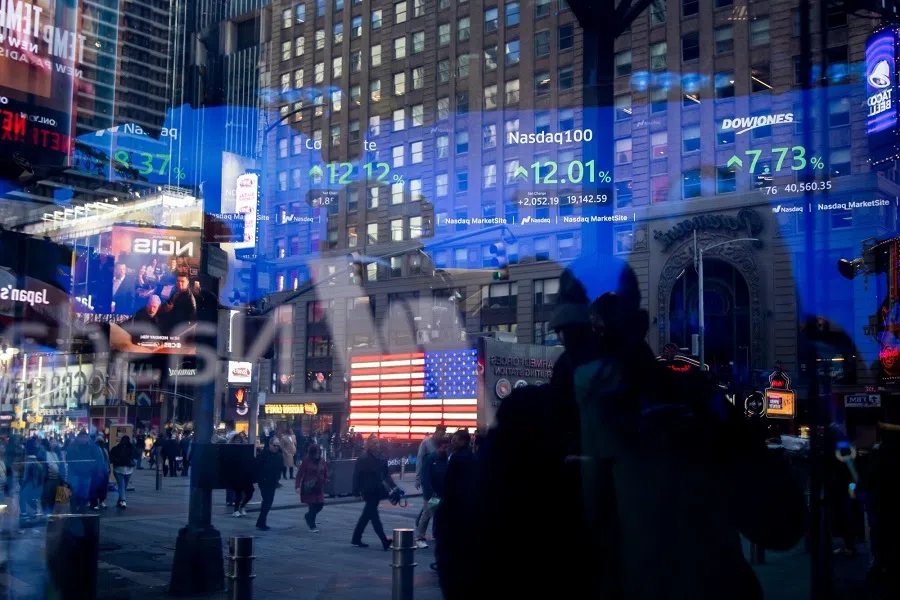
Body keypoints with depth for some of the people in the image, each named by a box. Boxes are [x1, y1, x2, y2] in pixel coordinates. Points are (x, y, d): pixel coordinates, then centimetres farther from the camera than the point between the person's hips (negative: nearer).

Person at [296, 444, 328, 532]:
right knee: (313, 506, -4)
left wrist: (326, 478, -1)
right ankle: (312, 526, 11)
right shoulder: (306, 461, -9)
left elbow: (325, 472, 15)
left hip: (319, 488, 5)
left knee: (320, 505, 5)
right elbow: (299, 474, -10)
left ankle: (307, 516, 34)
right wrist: (297, 486, -17)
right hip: (309, 488, -5)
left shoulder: (322, 461, 6)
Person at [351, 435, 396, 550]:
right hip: (369, 492, -7)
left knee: (366, 515, 15)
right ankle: (385, 542, -12)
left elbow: (386, 474, 11)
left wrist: (393, 486, -1)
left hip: (377, 491, 7)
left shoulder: (380, 458, 8)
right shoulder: (363, 459, -10)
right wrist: (357, 491, -15)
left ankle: (356, 539, 26)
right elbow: (356, 475, -11)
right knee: (374, 516, -7)